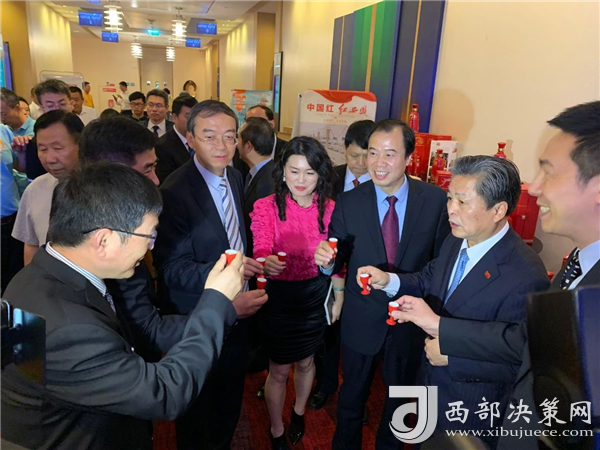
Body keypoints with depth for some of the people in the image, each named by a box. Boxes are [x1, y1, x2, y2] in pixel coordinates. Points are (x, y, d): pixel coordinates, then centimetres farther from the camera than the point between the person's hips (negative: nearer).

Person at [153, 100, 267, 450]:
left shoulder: (236, 177, -1)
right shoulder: (175, 192, -24)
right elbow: (174, 269, -25)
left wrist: (250, 263, -2)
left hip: (238, 310, 7)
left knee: (231, 399, 28)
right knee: (198, 406, 20)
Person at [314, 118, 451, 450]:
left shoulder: (436, 200, -12)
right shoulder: (348, 203, -12)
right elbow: (338, 262, -11)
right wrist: (326, 261, -32)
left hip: (411, 320, 1)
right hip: (361, 321, 0)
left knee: (400, 396, 25)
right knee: (352, 396, 21)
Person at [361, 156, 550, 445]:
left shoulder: (525, 278, -32)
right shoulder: (455, 241, -9)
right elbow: (428, 281, 5)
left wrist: (451, 355, -28)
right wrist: (389, 280, -11)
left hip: (470, 411, -6)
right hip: (431, 380, 6)